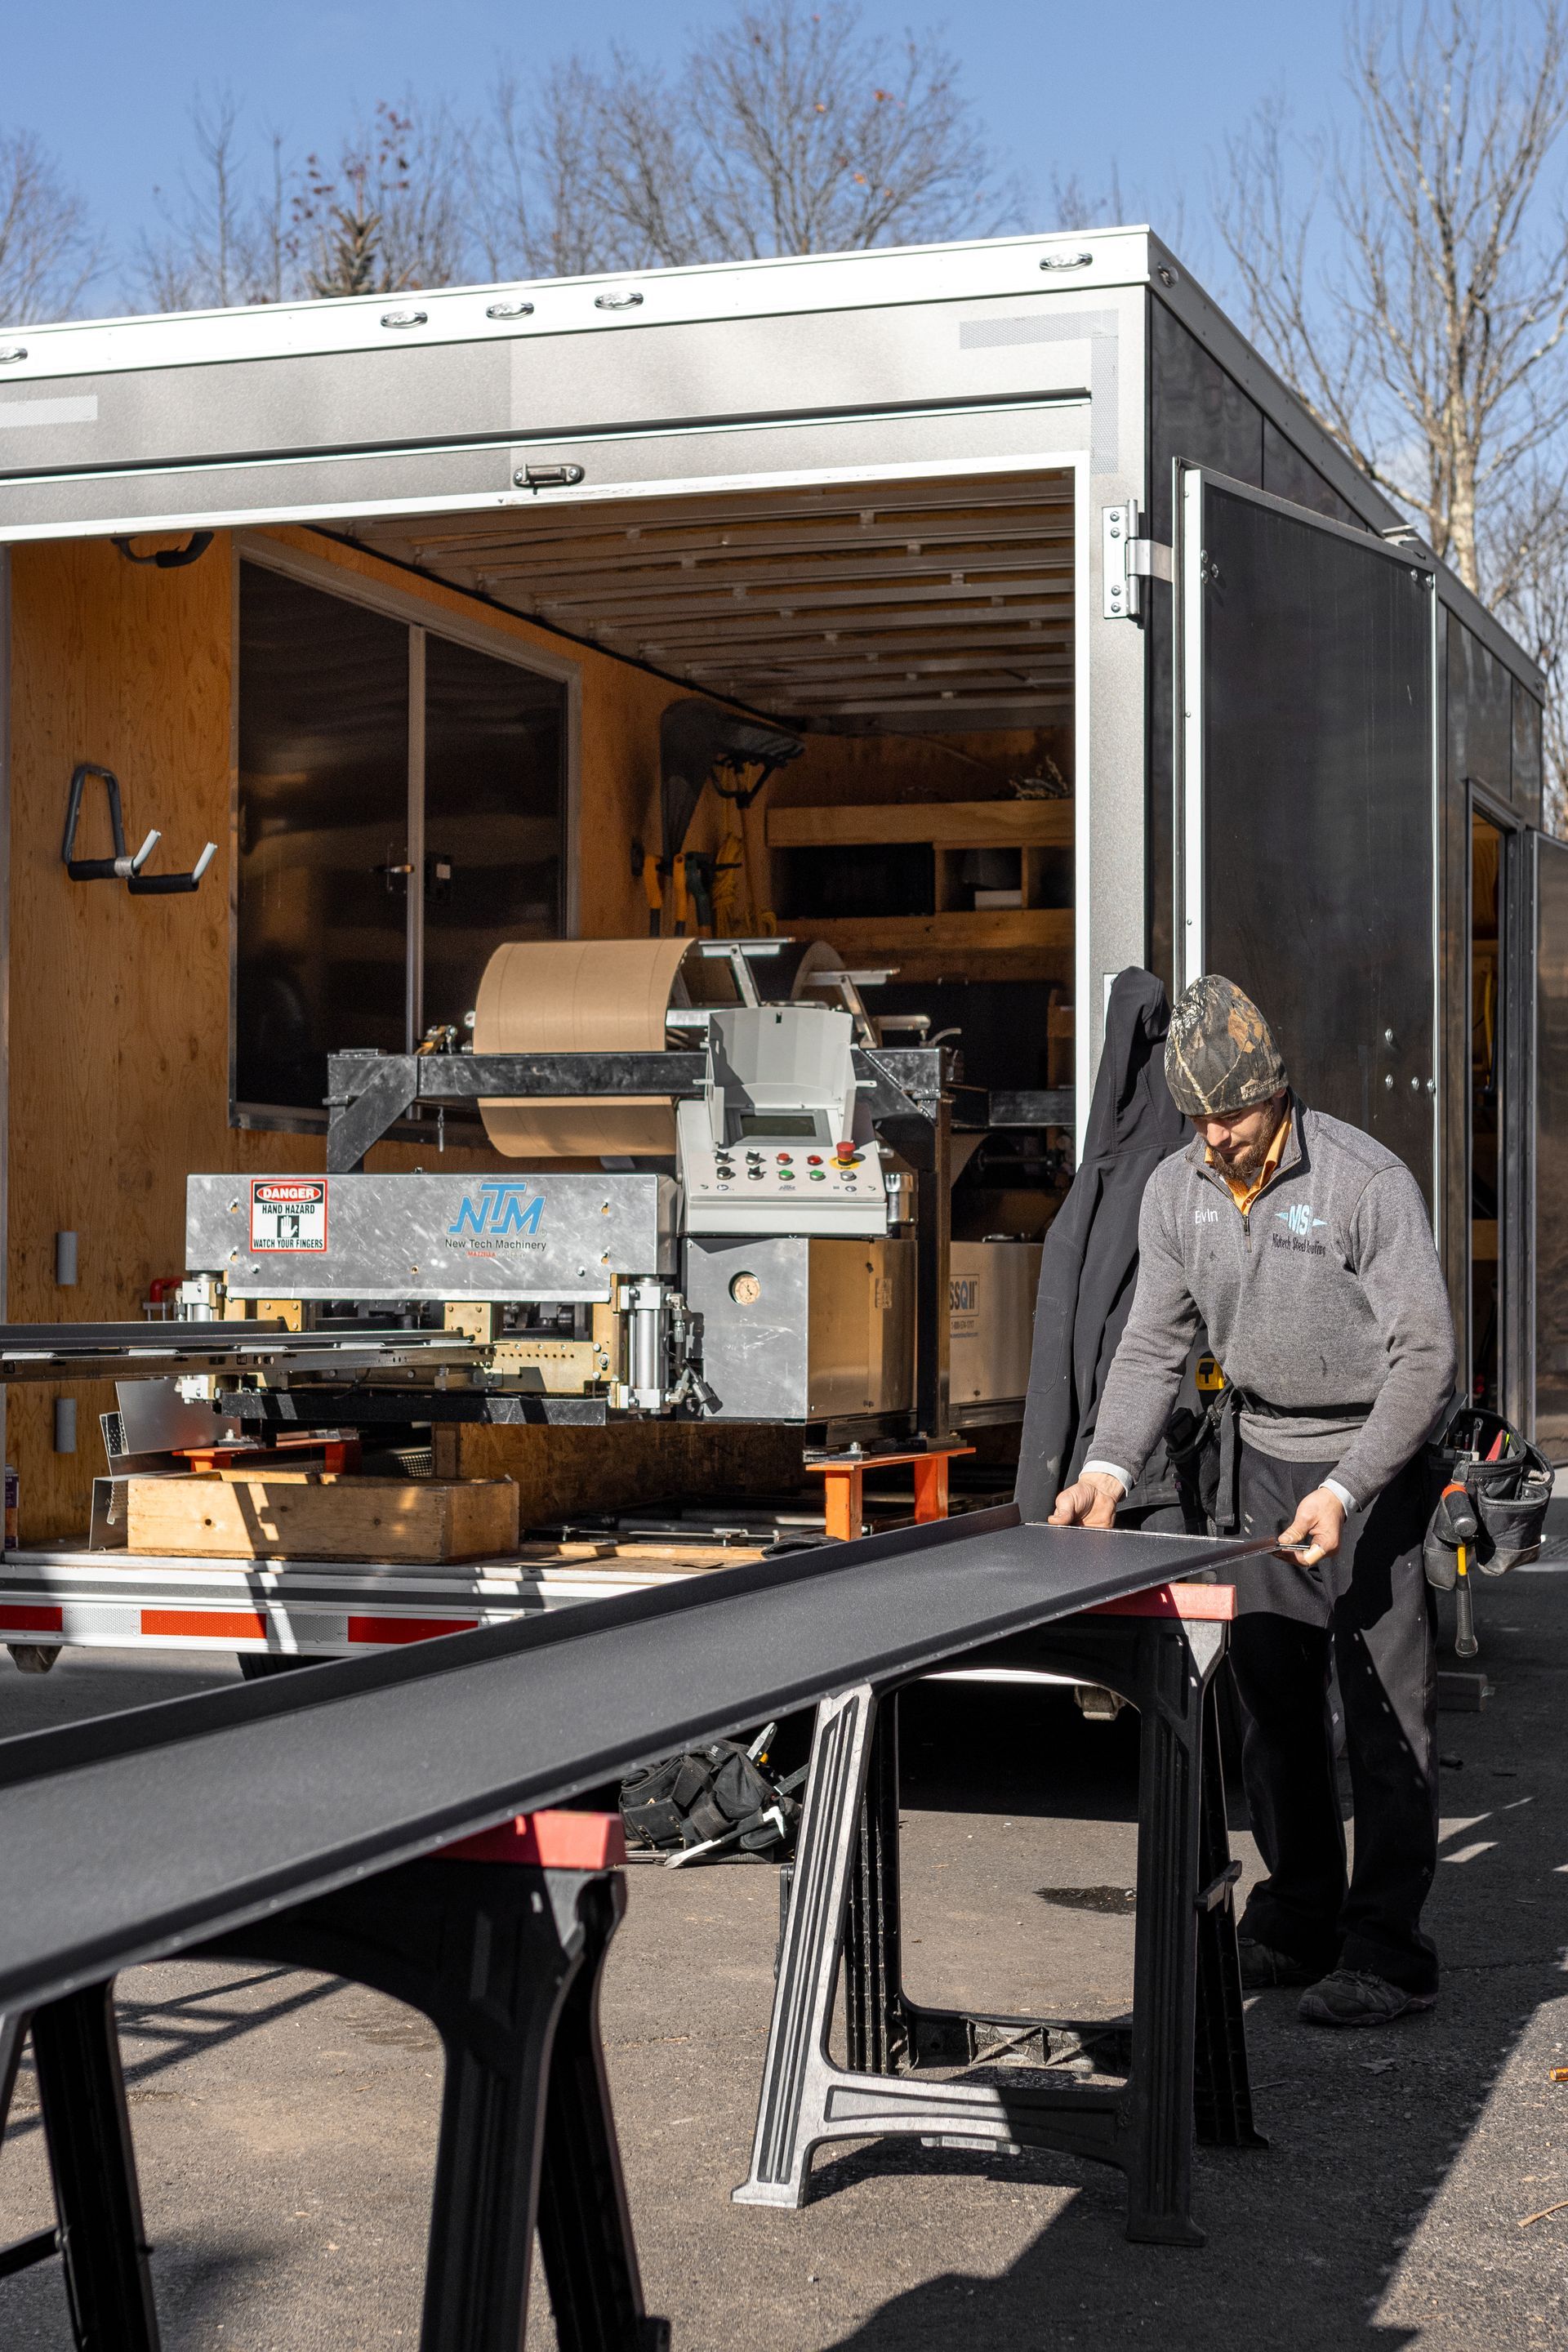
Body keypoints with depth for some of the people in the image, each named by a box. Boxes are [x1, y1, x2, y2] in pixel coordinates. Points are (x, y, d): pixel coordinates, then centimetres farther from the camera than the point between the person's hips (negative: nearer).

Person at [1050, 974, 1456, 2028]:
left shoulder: (1367, 1181, -19)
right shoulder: (1176, 1191, -1)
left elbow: (1426, 1355, -19)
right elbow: (1153, 1344, 5)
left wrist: (1344, 1492, -26)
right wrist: (1109, 1469, -10)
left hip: (1374, 1450, -5)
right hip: (1260, 1449, 5)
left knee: (1385, 1698, -7)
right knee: (1272, 1691, 7)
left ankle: (1387, 1947, 0)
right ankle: (1297, 1918, 20)